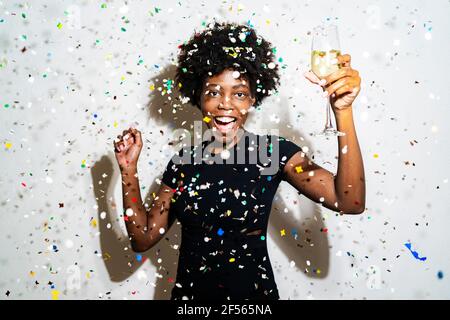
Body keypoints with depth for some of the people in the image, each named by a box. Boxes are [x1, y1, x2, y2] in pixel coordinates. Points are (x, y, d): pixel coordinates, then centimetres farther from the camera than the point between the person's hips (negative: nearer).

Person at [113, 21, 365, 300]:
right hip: (188, 294, 3)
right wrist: (129, 170, -10)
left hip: (253, 292, -2)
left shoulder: (275, 151, -11)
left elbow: (350, 202, -24)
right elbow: (143, 238, 0)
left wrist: (343, 110, -32)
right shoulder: (183, 162, -1)